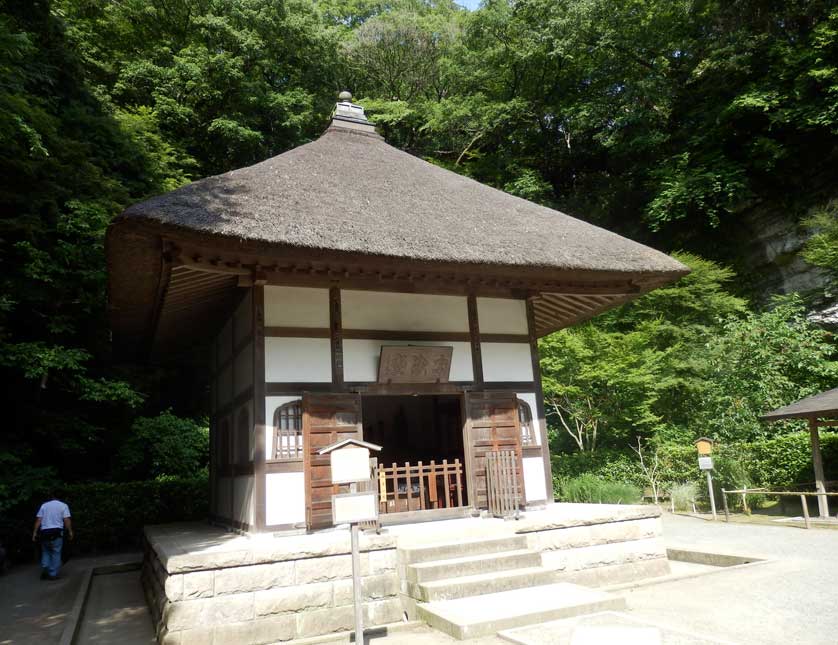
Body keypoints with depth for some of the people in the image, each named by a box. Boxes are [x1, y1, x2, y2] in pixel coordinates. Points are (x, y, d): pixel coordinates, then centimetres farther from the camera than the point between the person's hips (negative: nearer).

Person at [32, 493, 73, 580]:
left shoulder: (44, 505, 13)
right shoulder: (63, 505, 5)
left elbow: (38, 520, 4)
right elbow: (67, 520, -5)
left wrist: (35, 533, 4)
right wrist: (70, 532, -1)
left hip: (44, 532, 3)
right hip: (56, 532, -3)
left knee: (46, 552, 17)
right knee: (56, 553, 2)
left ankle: (45, 569, 1)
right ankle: (53, 574, 1)